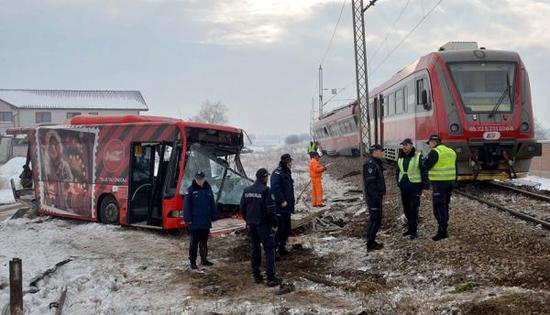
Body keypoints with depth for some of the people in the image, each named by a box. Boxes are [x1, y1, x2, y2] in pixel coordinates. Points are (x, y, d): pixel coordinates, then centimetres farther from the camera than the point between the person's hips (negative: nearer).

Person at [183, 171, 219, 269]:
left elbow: (212, 204, 10)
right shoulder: (191, 190, -8)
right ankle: (192, 261, 11)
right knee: (194, 242, 2)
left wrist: (213, 216, 8)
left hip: (206, 222, 4)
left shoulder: (208, 189, 5)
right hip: (194, 223, -4)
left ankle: (204, 259, 26)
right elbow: (187, 206, -10)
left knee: (204, 241, 15)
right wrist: (188, 219, -13)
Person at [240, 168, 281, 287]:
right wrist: (274, 224, -8)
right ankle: (271, 278, -3)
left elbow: (242, 207, 11)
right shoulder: (266, 190, -15)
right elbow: (271, 209, -17)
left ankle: (256, 276, 18)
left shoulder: (247, 190, 6)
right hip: (263, 224, -6)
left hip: (251, 225, 6)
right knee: (269, 249, 0)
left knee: (254, 249, 14)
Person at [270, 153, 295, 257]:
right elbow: (275, 188, -25)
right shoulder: (277, 172, -13)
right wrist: (282, 201, -24)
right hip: (279, 207, -10)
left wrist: (291, 204, 19)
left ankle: (282, 248, 25)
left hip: (287, 207, 10)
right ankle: (274, 249, -5)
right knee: (279, 229, -10)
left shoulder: (287, 173, 18)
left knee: (286, 229, 15)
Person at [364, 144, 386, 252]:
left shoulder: (376, 163, 15)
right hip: (373, 197, -10)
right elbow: (370, 182, -24)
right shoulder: (370, 164, -18)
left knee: (376, 219, 15)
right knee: (374, 219, -6)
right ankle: (370, 245, -1)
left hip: (377, 196, 10)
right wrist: (376, 197, -25)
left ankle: (372, 242, 24)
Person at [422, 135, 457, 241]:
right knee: (445, 205, 17)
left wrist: (426, 158, 5)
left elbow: (427, 166, -14)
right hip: (450, 181, 8)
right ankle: (443, 228, 25)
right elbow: (455, 168, 17)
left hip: (439, 183, -8)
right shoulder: (451, 152, 13)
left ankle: (442, 231, -9)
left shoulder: (435, 152, -13)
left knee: (438, 206, -6)